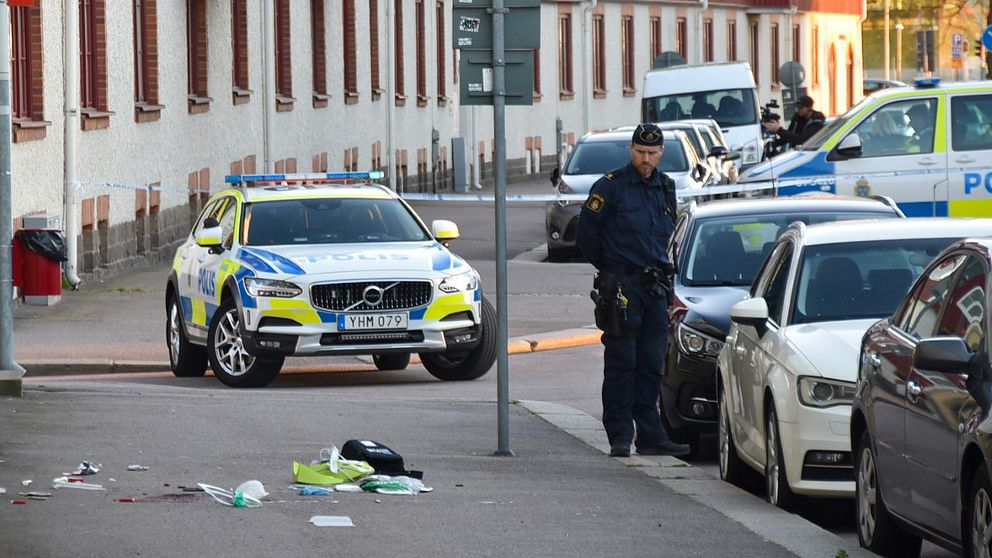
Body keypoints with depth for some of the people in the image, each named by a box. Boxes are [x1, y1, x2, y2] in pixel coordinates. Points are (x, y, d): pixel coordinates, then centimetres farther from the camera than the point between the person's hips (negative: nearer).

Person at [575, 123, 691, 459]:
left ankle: (651, 437, 8)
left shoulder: (665, 188, 13)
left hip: (656, 289, 6)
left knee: (651, 365, 6)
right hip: (621, 289, -6)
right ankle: (620, 437, -2)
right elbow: (586, 235, -3)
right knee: (621, 363, -5)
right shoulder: (610, 187, -6)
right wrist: (612, 269, 6)